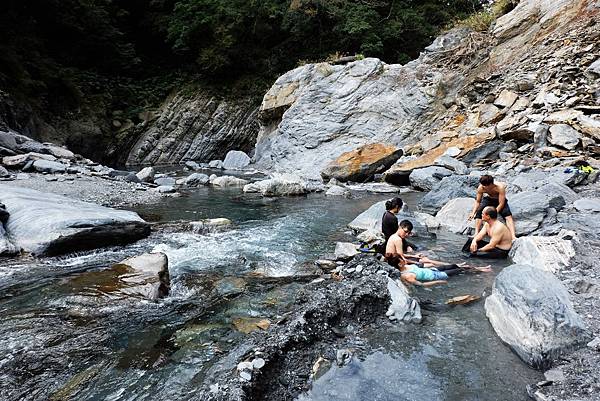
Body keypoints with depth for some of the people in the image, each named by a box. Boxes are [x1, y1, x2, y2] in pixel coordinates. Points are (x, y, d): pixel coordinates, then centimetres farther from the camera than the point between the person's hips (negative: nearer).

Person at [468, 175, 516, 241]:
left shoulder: (500, 187, -36)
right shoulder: (480, 188, -26)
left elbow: (501, 204, -31)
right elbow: (478, 201, -12)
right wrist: (473, 213, -24)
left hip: (500, 201, -2)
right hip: (488, 199, 3)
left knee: (508, 215, -26)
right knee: (478, 213, -22)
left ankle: (513, 237, -33)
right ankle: (476, 234, -23)